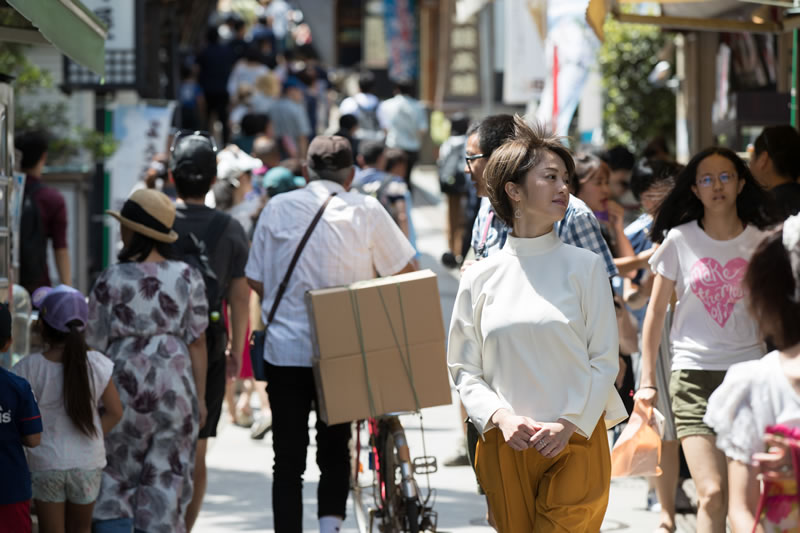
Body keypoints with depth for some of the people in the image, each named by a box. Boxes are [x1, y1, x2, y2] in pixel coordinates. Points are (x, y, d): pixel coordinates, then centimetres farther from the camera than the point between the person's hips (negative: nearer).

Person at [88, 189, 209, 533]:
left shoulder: (111, 281, -8)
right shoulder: (187, 278, -1)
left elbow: (95, 346, -4)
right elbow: (197, 343, 1)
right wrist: (200, 399, 7)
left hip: (124, 386, -2)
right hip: (175, 386, 2)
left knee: (114, 480, 9)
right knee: (166, 482, 8)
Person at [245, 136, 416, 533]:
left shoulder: (278, 208, 1)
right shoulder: (366, 210, -3)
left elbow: (256, 281, 6)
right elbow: (404, 274, 2)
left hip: (285, 349, 0)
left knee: (288, 460, 8)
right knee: (336, 451, 13)